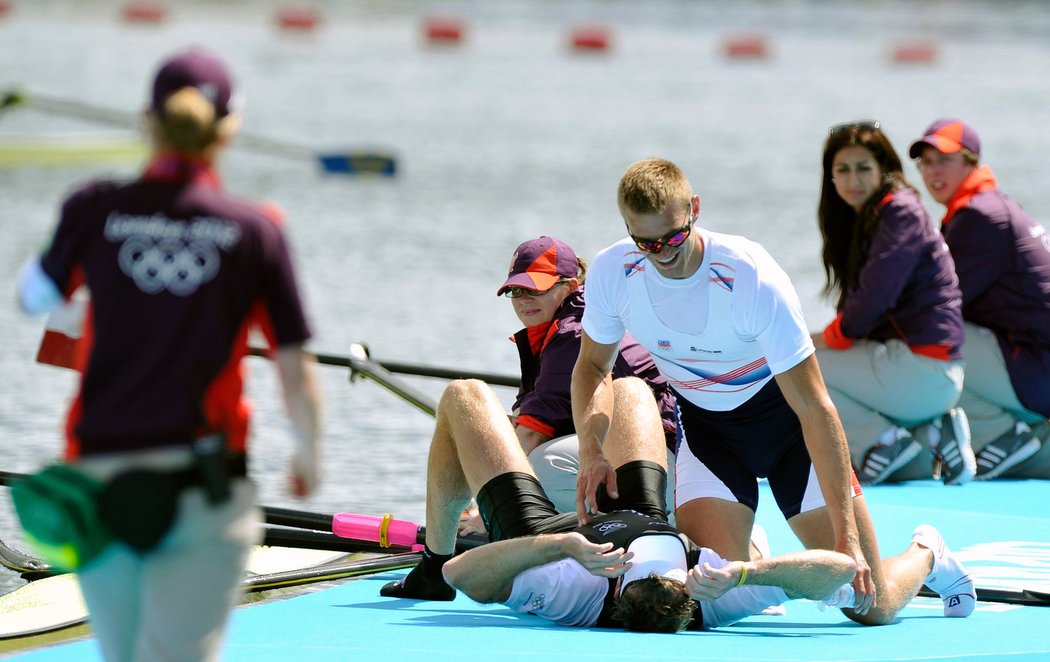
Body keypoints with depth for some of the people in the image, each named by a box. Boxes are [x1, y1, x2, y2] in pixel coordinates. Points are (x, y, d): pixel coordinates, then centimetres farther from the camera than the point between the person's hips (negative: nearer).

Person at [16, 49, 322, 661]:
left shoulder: (95, 209, 0)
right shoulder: (256, 229, -1)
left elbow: (36, 299, 19)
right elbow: (295, 368, 2)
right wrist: (309, 453, 21)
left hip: (100, 475, 2)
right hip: (206, 486, -2)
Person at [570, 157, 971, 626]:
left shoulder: (752, 278, -30)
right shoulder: (612, 272, -18)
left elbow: (814, 410, -28)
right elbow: (592, 365, 3)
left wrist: (846, 537, -33)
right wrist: (591, 450, -18)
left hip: (782, 414, -3)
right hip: (704, 424, 3)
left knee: (873, 605, -6)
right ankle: (750, 555, 19)